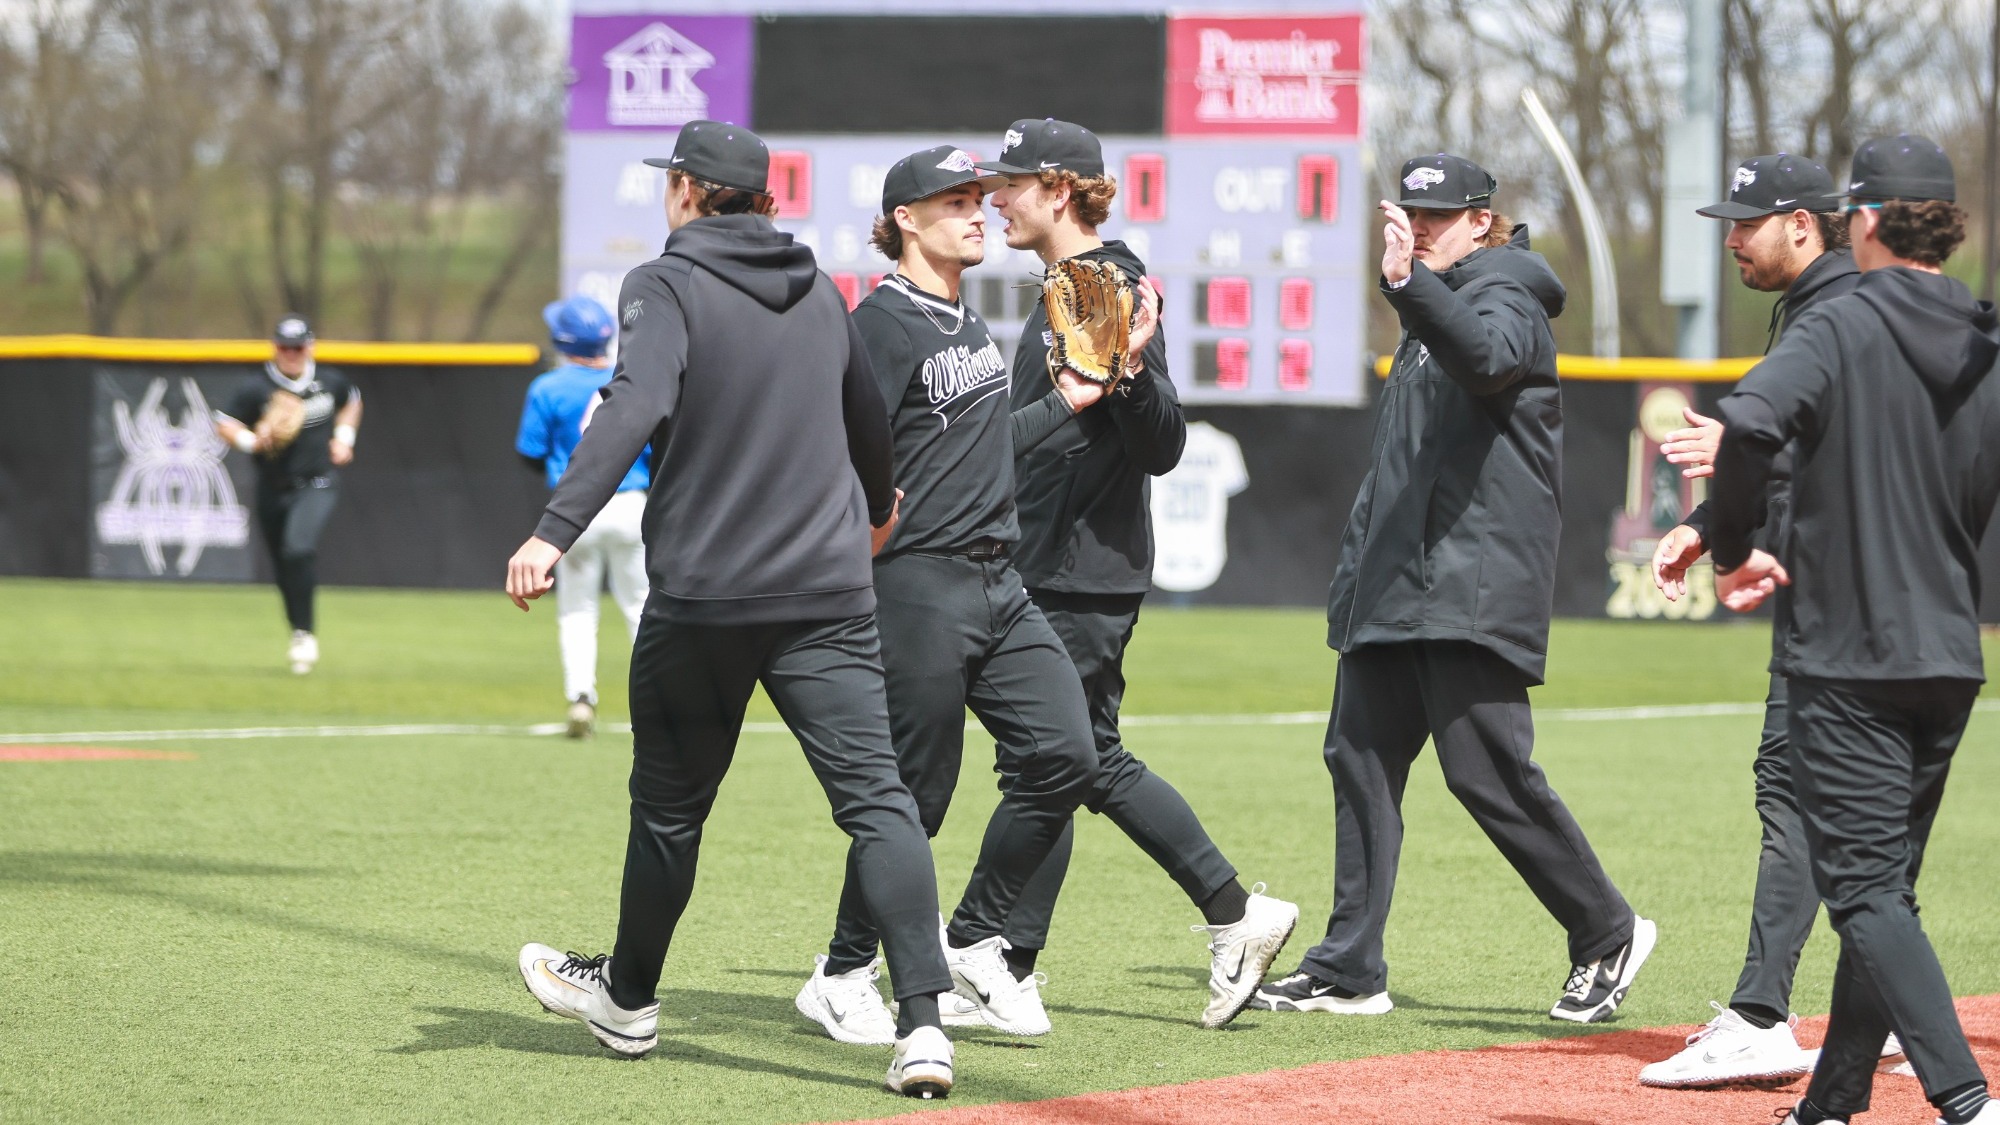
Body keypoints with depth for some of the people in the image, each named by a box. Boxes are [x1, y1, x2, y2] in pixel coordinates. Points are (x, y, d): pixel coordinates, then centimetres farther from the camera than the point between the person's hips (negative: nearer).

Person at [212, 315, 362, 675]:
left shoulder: (329, 382, 2)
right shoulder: (256, 389, -7)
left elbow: (351, 401, 24)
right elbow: (223, 424, -4)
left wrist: (344, 437, 9)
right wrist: (252, 441, -22)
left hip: (318, 485, -1)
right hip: (273, 492, 1)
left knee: (299, 548, -26)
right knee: (284, 571, 9)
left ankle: (304, 634, -20)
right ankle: (299, 636, 30)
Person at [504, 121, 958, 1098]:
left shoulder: (665, 286, -3)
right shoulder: (819, 293, 14)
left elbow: (637, 406, -21)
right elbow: (868, 417, 30)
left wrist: (555, 531, -31)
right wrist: (876, 509, 51)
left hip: (701, 595, -3)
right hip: (828, 596, 3)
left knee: (670, 804, 15)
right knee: (875, 798, -7)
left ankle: (629, 997, 32)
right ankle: (923, 1020, -20)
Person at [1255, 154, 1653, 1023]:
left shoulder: (1507, 300, -6)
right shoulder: (1437, 310, 23)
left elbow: (1486, 355, -32)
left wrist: (1409, 283, -47)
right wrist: (1355, 573, 22)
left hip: (1471, 591, -10)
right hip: (1391, 587, 10)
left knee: (1488, 771, -11)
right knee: (1360, 758, 5)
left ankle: (1606, 934, 3)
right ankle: (1350, 969, 8)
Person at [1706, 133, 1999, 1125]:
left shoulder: (1841, 328, -11)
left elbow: (1748, 423, -28)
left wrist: (1733, 551, -13)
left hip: (1846, 655, -6)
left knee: (1865, 891, -8)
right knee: (1884, 887, 16)